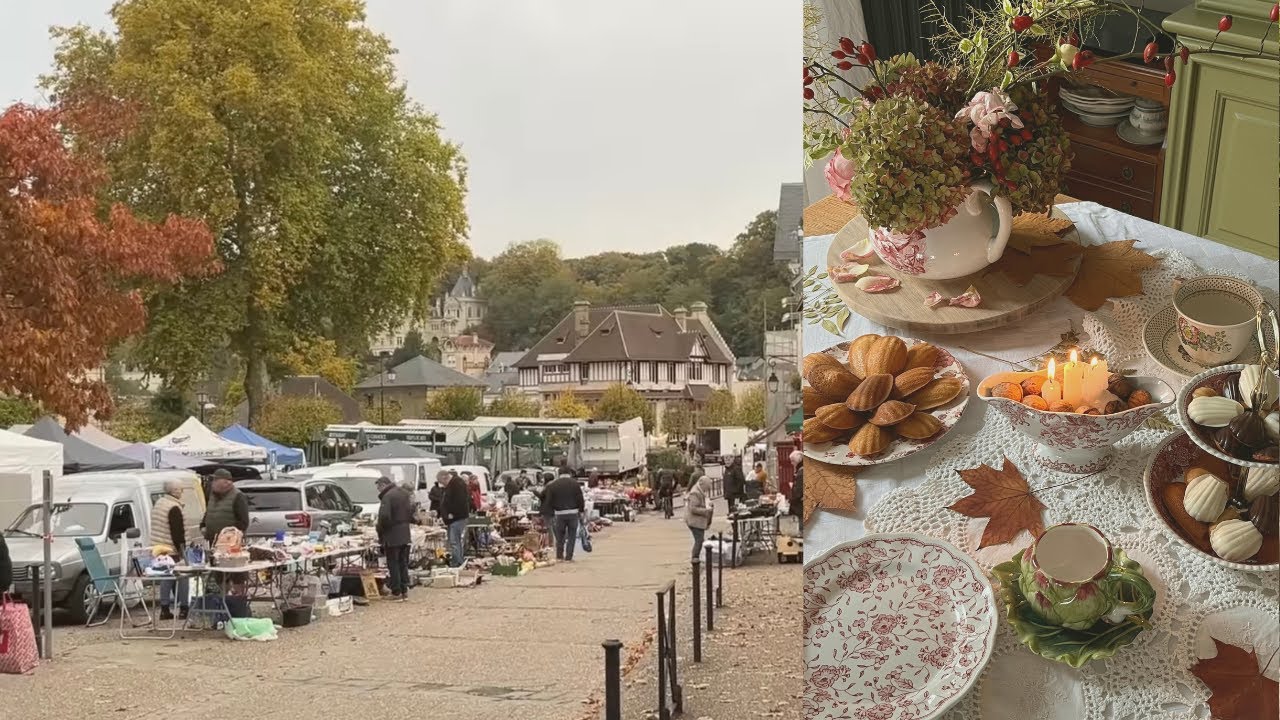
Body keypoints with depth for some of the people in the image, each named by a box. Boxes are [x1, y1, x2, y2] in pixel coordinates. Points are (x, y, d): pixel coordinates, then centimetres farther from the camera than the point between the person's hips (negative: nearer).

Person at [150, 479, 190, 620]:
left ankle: (164, 609, 14)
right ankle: (183, 609, 0)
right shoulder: (174, 508, -17)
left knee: (166, 578, 13)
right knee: (182, 577, -1)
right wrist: (182, 550, -15)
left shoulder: (158, 503, 12)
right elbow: (177, 532, -19)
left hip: (159, 548, 9)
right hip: (172, 550, -9)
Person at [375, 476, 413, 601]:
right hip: (405, 535, 8)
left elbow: (384, 517, -23)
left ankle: (396, 593, 1)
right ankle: (404, 591, 18)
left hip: (392, 536, -8)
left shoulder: (388, 496, -17)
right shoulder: (403, 493, 11)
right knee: (403, 563, 14)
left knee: (393, 564, 0)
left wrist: (380, 534, -11)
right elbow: (411, 511, 18)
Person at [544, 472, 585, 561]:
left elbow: (548, 500, 5)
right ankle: (568, 557, 1)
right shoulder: (575, 484, 0)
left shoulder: (552, 485, 5)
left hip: (559, 513, 1)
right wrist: (582, 510, 9)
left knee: (560, 535, 14)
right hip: (573, 512, -1)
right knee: (571, 536, 4)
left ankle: (559, 556, 16)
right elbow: (580, 499, -1)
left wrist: (552, 510, 16)